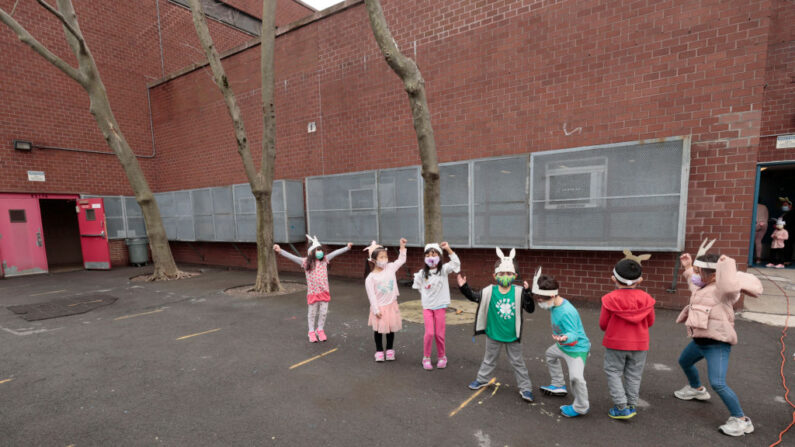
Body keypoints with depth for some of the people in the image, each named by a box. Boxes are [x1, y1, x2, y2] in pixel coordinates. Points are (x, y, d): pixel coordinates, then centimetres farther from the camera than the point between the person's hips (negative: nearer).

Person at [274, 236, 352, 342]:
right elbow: (292, 257, -17)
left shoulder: (324, 260, -2)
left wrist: (347, 247, -2)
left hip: (324, 292, 3)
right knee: (312, 313, 13)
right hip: (312, 292, -2)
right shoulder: (306, 262, -11)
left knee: (323, 312, 12)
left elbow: (335, 253, -1)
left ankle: (320, 330, 34)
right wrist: (280, 251, -28)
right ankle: (311, 332, 32)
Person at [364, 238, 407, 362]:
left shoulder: (390, 268, -5)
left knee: (391, 328, 14)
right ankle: (379, 351, 28)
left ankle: (390, 349, 32)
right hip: (379, 307, -3)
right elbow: (371, 295, -14)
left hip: (391, 305, 4)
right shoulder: (370, 278, -17)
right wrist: (376, 310, -14)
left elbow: (401, 260, 4)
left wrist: (402, 247, -6)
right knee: (378, 330, 10)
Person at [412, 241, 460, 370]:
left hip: (440, 306, 0)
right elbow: (418, 286, 14)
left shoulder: (443, 269, -7)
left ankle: (442, 357, 27)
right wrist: (424, 296, 9)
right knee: (429, 333, -7)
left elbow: (456, 263, -24)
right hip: (427, 307, 1)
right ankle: (426, 358, 12)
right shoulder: (422, 273, -3)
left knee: (439, 334, 6)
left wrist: (448, 249, -29)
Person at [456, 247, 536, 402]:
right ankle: (482, 379, 41)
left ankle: (525, 388, 30)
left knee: (517, 362, 15)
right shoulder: (490, 291, -13)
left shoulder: (519, 292, -14)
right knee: (489, 359, 22)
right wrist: (463, 287, -17)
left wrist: (527, 293, -27)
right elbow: (474, 297, -2)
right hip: (493, 335, 1)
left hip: (513, 336, -1)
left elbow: (530, 309, -13)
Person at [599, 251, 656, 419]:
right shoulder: (646, 298, -11)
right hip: (639, 344, 3)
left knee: (614, 373, 10)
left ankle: (621, 408, 10)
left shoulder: (610, 299, -18)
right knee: (633, 375, 16)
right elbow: (649, 322, 3)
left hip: (615, 343, -3)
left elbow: (603, 324, -9)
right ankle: (632, 406, 26)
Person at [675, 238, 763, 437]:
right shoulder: (703, 287, 5)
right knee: (684, 362, 30)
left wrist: (727, 263, -34)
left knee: (718, 384, -15)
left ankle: (741, 420, 4)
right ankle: (696, 389, 55)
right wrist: (688, 267, 21)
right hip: (699, 341, 10)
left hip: (717, 345, -10)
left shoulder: (721, 291, -23)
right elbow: (694, 284, 30)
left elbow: (730, 285, -47)